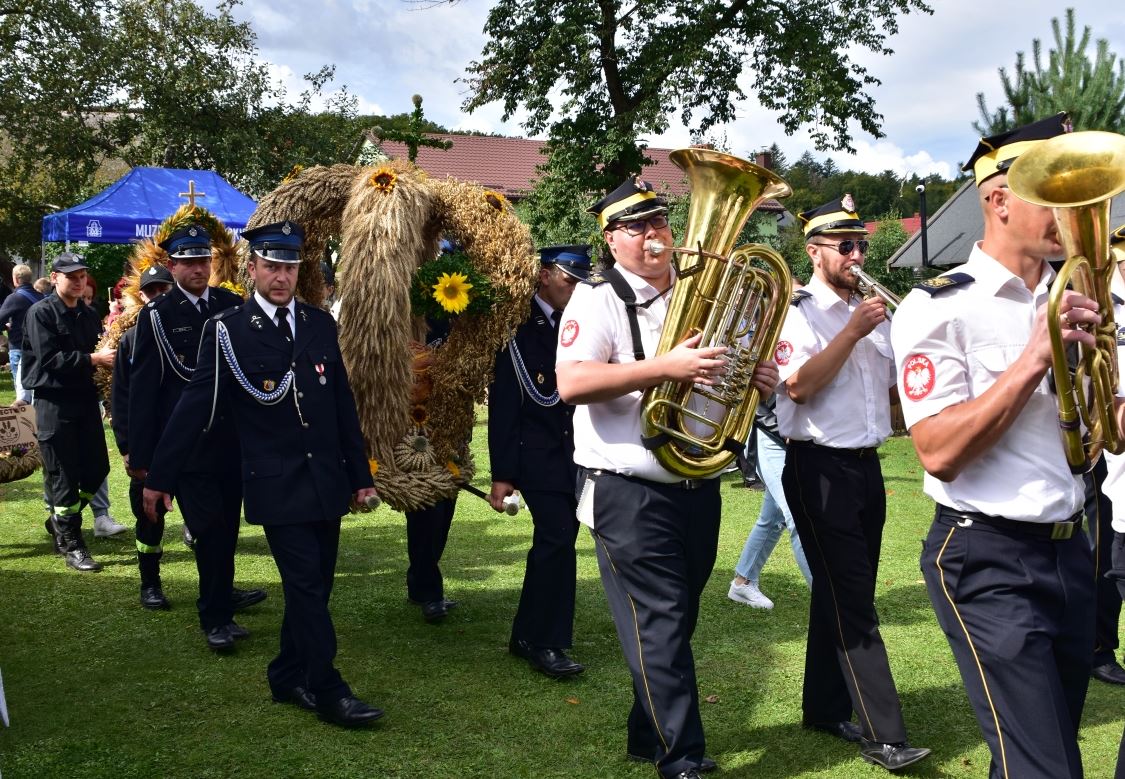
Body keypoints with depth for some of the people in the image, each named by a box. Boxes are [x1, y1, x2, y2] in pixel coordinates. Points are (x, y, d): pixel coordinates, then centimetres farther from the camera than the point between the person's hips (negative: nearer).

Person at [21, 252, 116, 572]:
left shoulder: (89, 315, 13)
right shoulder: (41, 313, -7)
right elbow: (49, 358, -17)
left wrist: (109, 356, -5)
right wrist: (92, 359, -22)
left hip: (85, 398, 6)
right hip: (54, 403, -6)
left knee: (97, 468, 7)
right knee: (63, 475, -2)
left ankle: (60, 520, 30)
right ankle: (71, 544, 8)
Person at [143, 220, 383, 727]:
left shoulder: (321, 324, 7)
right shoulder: (227, 329, -5)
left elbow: (343, 404, 10)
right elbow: (195, 405, -5)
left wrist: (361, 473, 10)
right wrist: (160, 477, -4)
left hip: (327, 481, 5)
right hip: (277, 486, -5)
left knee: (313, 586, 12)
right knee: (306, 586, -4)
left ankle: (287, 678, 28)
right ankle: (327, 691, 6)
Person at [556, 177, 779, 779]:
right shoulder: (598, 298, -8)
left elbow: (727, 375, 23)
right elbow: (570, 383, -24)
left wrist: (760, 379, -1)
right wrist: (666, 366, -30)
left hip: (698, 486, 7)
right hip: (630, 492, -7)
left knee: (676, 622, 16)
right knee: (660, 628, -3)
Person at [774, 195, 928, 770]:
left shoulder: (872, 312, 14)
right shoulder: (795, 312, -7)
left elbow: (896, 386, 17)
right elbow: (799, 386, -21)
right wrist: (853, 332, -19)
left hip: (866, 465, 7)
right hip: (820, 468, -7)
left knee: (842, 593, 14)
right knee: (853, 600, -6)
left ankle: (825, 707, 27)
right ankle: (883, 735, -1)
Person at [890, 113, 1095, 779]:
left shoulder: (1075, 302, 9)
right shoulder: (939, 307, -12)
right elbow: (939, 451, -20)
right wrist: (1036, 358, -24)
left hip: (1071, 552, 7)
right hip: (990, 562, -7)